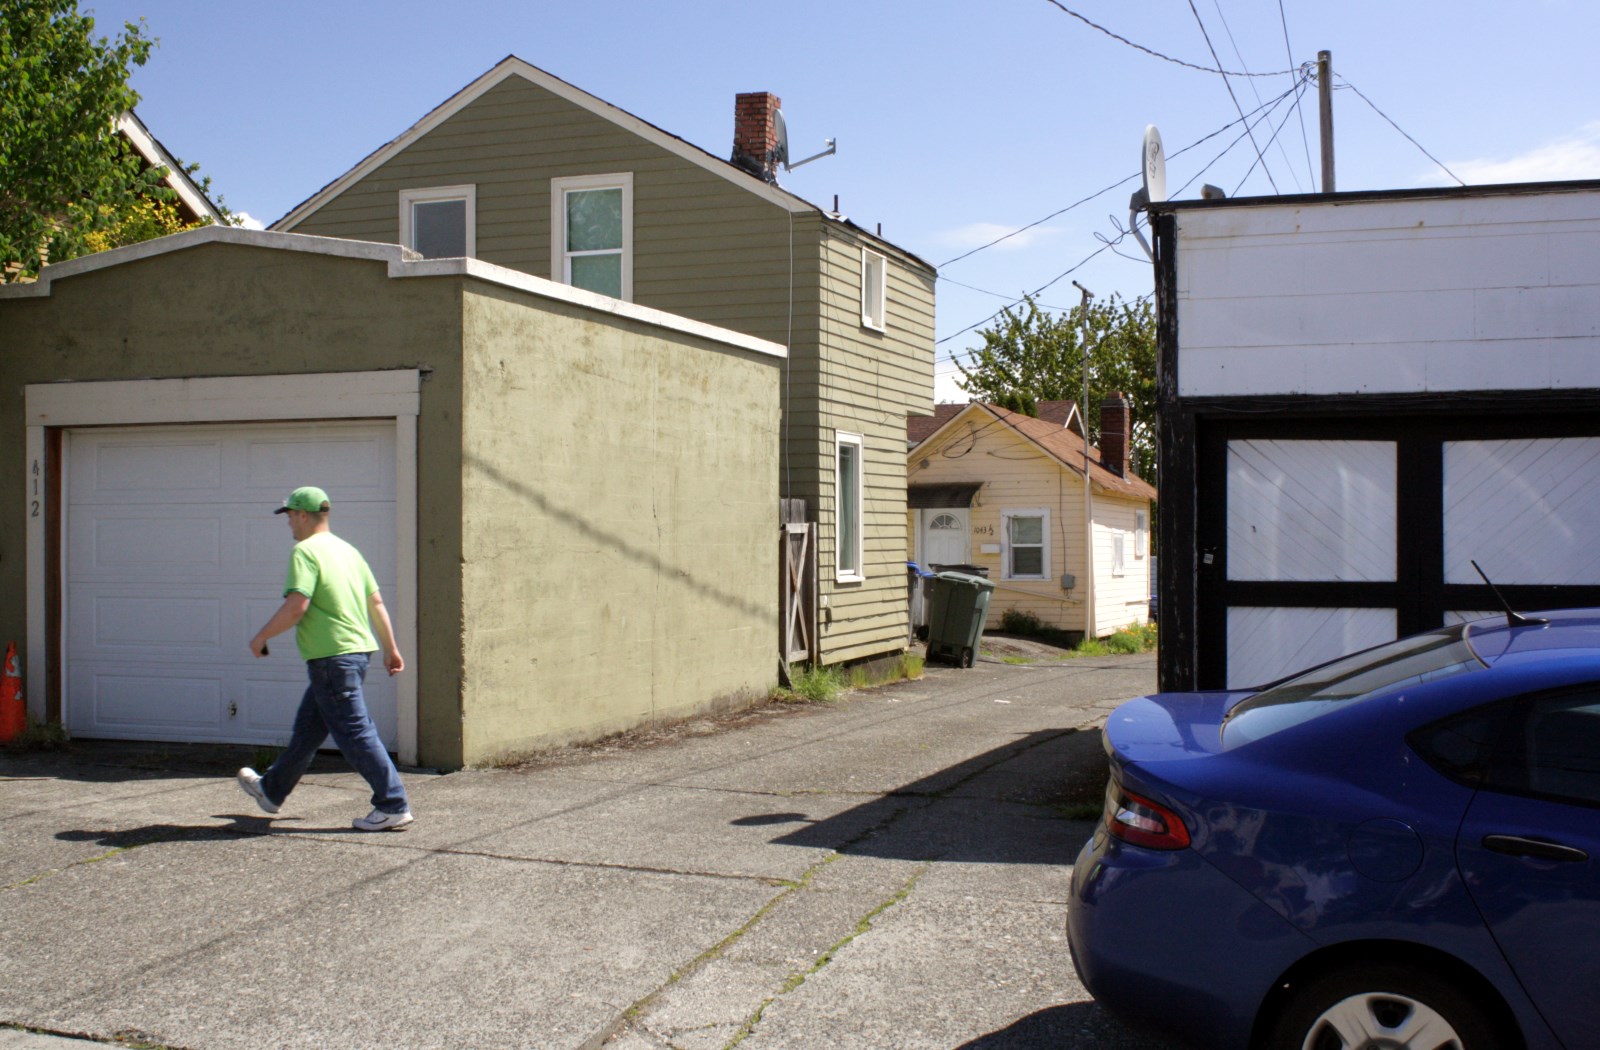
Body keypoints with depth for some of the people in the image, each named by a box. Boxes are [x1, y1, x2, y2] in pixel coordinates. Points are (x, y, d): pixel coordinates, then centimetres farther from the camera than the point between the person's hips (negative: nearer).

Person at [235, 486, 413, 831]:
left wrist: (261, 637, -7)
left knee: (355, 732, -6)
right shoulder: (348, 550, 14)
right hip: (358, 651, 9)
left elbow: (296, 606, -21)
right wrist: (391, 648, 18)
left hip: (330, 657, -9)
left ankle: (393, 806, -6)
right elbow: (376, 601, 14)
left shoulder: (305, 551, -11)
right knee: (307, 728, 21)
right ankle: (272, 790, 37)